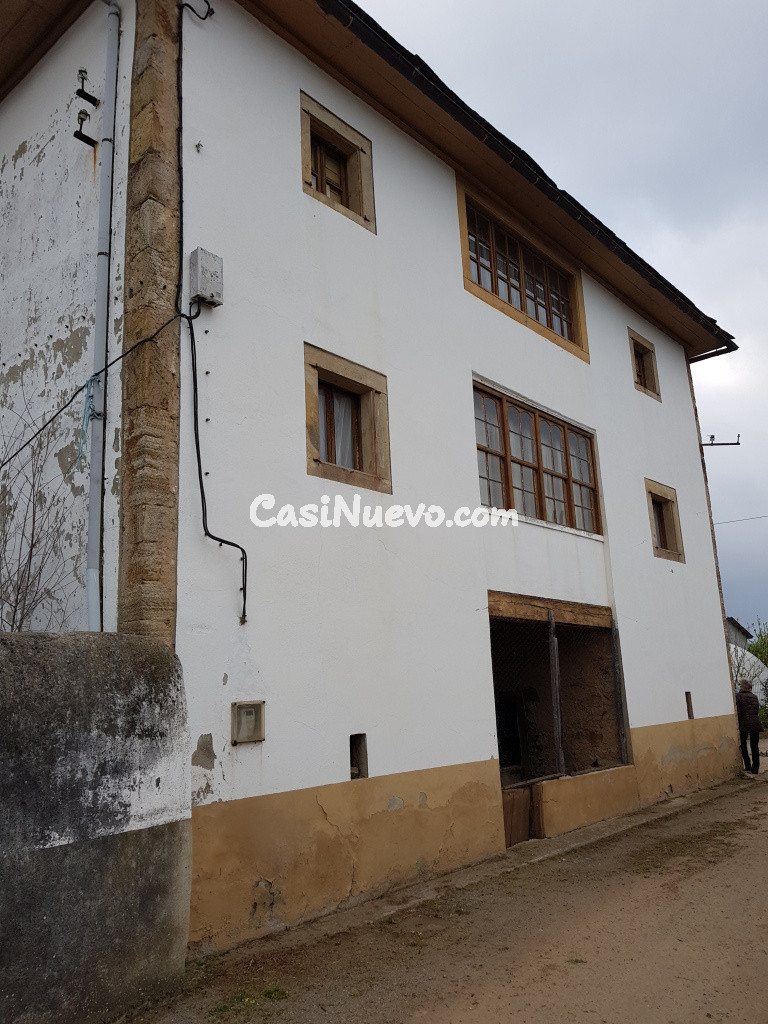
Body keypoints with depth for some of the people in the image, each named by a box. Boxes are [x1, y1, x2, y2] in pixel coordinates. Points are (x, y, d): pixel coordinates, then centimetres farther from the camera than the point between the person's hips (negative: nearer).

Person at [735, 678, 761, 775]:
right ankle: (755, 769, 9)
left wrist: (737, 727, -5)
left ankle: (748, 766, 8)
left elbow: (737, 712, -9)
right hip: (755, 723, 4)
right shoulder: (754, 696, 12)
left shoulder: (738, 696, -5)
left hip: (744, 724, -4)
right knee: (754, 746, 8)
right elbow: (756, 710, 14)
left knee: (743, 744, 14)